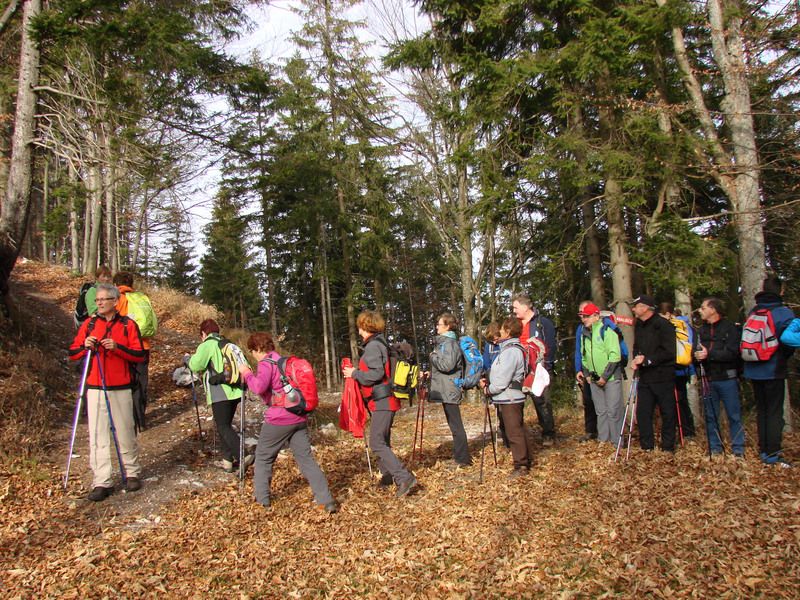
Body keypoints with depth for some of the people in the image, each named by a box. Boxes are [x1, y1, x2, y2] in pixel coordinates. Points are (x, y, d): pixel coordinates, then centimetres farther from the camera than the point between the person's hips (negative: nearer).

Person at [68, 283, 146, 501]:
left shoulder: (128, 325, 0)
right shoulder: (89, 324, 8)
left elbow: (140, 355, -5)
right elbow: (72, 353, 9)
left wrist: (117, 347, -19)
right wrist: (84, 347, -11)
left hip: (121, 389, -2)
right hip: (95, 389, 2)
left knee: (125, 433, 6)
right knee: (97, 436, 0)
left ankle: (133, 473, 23)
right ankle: (102, 483, 6)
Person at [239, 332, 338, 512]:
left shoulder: (266, 364, -9)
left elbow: (259, 387, -23)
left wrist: (246, 373, -8)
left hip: (278, 420, -7)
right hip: (299, 418, 7)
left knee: (263, 458, 15)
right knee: (306, 459, 5)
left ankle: (262, 499, 24)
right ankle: (328, 501, -1)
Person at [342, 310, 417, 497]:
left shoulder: (373, 346, -15)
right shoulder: (381, 343, 15)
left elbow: (376, 374, -24)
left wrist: (355, 373, -11)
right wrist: (356, 372, 16)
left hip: (381, 401, -10)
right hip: (386, 400, 10)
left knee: (377, 443, -10)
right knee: (383, 441, 20)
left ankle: (405, 479, -14)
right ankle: (387, 475, 31)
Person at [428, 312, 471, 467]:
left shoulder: (449, 342, -14)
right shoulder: (443, 341, 17)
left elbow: (447, 365, -26)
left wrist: (433, 356, -12)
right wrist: (431, 373, 18)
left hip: (449, 390, -10)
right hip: (446, 390, 10)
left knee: (456, 425, -5)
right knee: (454, 424, 15)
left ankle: (463, 459, 0)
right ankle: (459, 455, 23)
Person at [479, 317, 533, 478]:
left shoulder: (510, 351, -20)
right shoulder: (514, 348, 13)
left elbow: (503, 380, -21)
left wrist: (488, 389, -8)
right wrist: (489, 382, 7)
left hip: (509, 398, -10)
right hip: (513, 397, 10)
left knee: (514, 432, -3)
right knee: (521, 430, 17)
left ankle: (521, 466, 4)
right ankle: (528, 460, 27)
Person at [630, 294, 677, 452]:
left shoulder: (663, 325, -12)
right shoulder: (639, 326, 12)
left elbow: (669, 352, -18)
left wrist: (647, 360, -17)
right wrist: (635, 360, 1)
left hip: (663, 377, -7)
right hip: (645, 378, 7)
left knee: (668, 413, 4)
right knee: (642, 412, 7)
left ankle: (668, 448, 16)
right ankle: (646, 447, 18)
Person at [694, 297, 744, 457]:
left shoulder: (729, 328, -3)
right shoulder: (701, 330, 12)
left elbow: (732, 353, -14)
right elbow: (696, 352, 5)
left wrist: (709, 354, -19)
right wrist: (698, 355, -17)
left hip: (727, 378, -4)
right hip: (708, 379, 5)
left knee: (734, 415, 2)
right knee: (710, 416, 8)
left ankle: (738, 450, 11)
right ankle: (715, 448, 17)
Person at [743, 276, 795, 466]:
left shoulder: (752, 312, 4)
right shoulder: (784, 313, -11)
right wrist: (784, 357, 1)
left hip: (753, 370, 5)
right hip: (773, 370, -5)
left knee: (761, 410, 14)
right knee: (774, 412, 2)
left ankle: (764, 450, 21)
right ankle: (773, 454, 2)